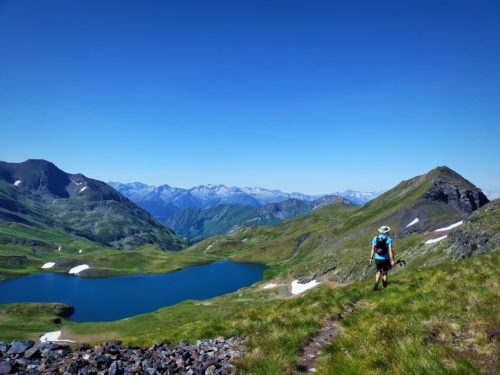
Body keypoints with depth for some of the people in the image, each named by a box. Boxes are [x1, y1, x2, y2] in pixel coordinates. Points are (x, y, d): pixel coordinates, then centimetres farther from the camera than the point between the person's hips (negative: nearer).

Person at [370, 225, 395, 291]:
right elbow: (390, 251, -13)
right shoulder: (389, 239, -11)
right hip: (385, 259, -2)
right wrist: (392, 260, -6)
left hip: (377, 258, 2)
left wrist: (371, 258, 8)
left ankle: (376, 285, 6)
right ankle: (384, 285, 28)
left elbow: (373, 249, 0)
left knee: (378, 271, 21)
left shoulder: (375, 238, -3)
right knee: (384, 272, 16)